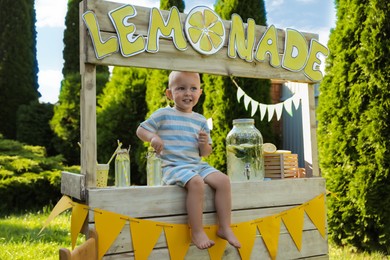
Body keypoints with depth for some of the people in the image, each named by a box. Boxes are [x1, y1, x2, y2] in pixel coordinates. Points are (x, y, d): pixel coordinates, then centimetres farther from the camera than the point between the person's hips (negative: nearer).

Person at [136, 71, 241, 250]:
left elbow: (206, 153, 18)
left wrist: (205, 144, -6)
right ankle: (197, 232, -22)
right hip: (173, 166, -5)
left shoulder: (201, 120, 15)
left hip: (198, 165, 5)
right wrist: (153, 137, -15)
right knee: (196, 182, -33)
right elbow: (141, 130, 6)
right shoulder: (164, 114, 3)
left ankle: (225, 227, -6)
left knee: (223, 180, -16)